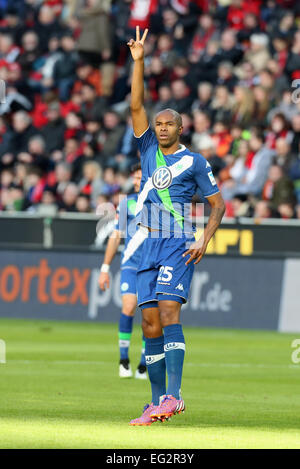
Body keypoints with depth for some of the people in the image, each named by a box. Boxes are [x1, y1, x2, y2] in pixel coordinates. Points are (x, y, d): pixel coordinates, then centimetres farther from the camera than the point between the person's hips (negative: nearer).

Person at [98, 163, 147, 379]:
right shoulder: (127, 203, 7)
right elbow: (116, 236, 12)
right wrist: (105, 268, 10)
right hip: (131, 264, 0)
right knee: (129, 307, -17)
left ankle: (143, 365, 5)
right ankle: (124, 358, -3)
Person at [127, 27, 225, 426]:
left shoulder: (194, 161, 2)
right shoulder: (148, 148, 14)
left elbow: (218, 204, 3)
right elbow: (136, 106, 7)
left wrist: (205, 240, -11)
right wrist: (138, 62, 0)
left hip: (179, 245, -5)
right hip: (150, 245, 5)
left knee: (168, 308, -21)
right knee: (150, 321, 2)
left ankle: (174, 395, -29)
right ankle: (157, 401, 7)